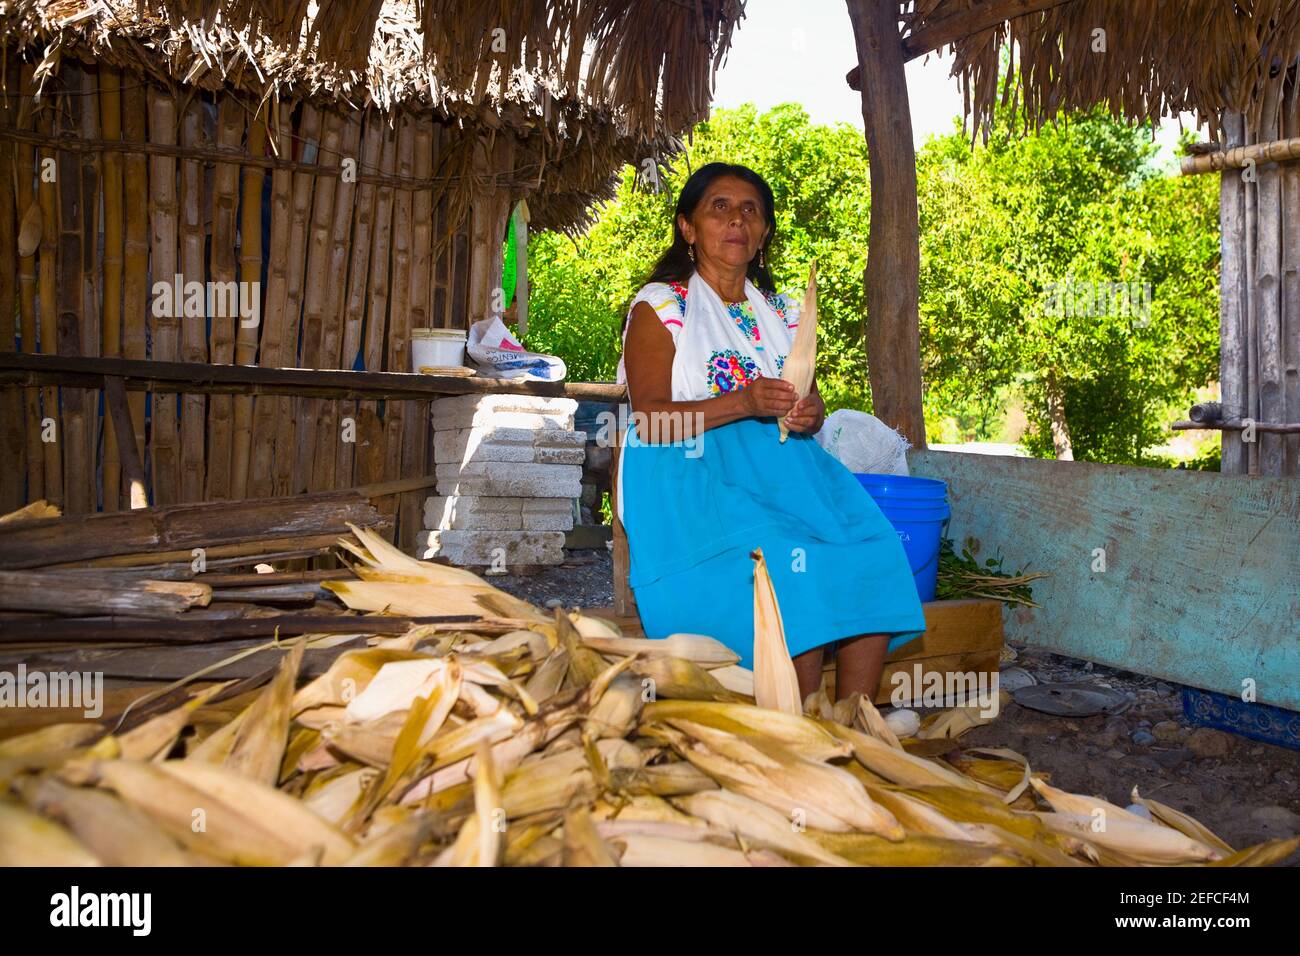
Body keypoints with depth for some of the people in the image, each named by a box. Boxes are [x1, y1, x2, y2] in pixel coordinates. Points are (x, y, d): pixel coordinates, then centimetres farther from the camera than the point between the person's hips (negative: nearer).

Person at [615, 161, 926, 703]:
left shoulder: (781, 313, 20)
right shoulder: (659, 307, 2)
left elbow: (811, 402, 21)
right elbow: (648, 416, -9)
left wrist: (810, 414, -6)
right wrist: (742, 402, -22)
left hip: (780, 465, 6)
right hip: (692, 474, -5)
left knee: (871, 549, -20)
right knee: (784, 557, -31)